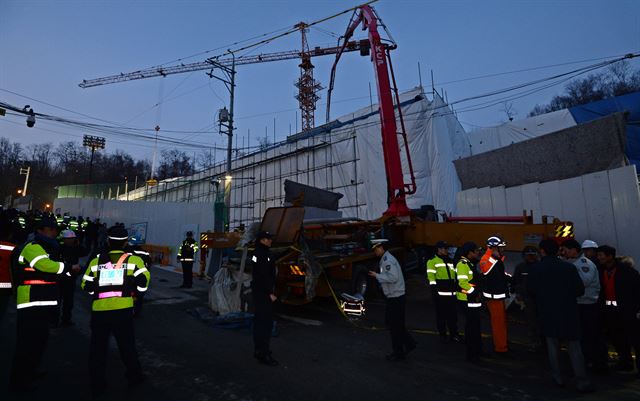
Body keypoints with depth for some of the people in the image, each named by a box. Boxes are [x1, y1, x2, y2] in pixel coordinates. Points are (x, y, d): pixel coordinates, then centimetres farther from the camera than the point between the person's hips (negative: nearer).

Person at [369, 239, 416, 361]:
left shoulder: (388, 261, -20)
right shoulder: (385, 259, 11)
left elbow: (393, 277, -29)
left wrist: (377, 275, -23)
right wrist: (377, 275, 9)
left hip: (396, 297, -10)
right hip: (393, 296, 10)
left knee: (395, 325, 3)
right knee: (389, 321, 19)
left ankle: (398, 353, 19)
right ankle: (409, 343, 28)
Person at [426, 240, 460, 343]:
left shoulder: (450, 261, 18)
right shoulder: (433, 261, -6)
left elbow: (454, 276, 24)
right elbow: (431, 277, -11)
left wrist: (457, 288, 21)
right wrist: (434, 290, -16)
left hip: (451, 293, 6)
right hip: (440, 294, -6)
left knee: (453, 315, 12)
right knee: (441, 315, 6)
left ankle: (454, 334, 26)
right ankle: (442, 334, 19)